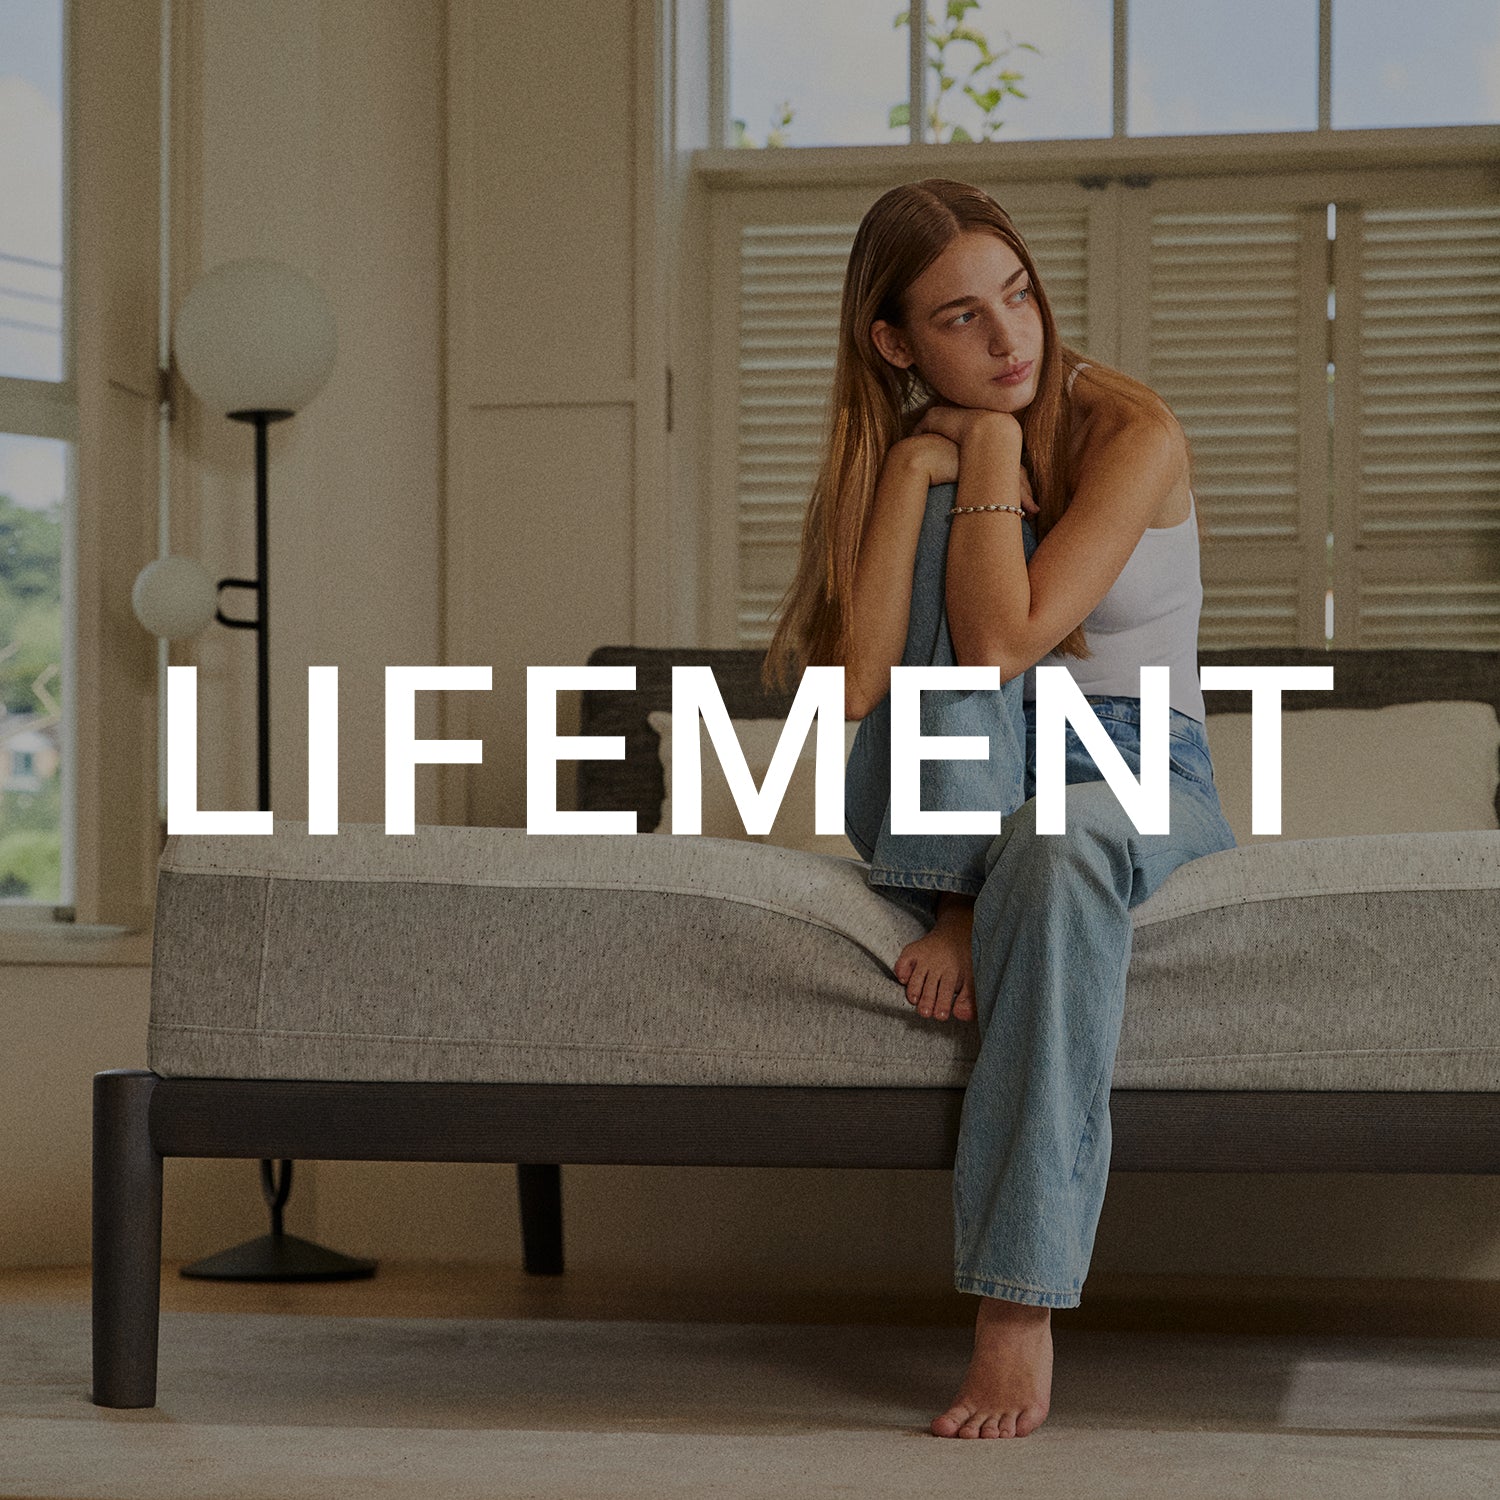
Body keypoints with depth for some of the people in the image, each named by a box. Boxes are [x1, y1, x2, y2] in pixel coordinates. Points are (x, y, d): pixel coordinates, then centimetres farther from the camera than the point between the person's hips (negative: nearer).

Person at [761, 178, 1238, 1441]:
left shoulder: (1131, 434, -10)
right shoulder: (904, 452, 3)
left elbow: (1004, 641, -24)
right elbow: (857, 687, -14)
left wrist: (989, 449, -14)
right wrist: (917, 469, -16)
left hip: (1138, 781, -3)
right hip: (945, 797, 3)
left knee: (1059, 849, -41)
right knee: (949, 534, -21)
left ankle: (1020, 1311, -45)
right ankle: (959, 898, -27)